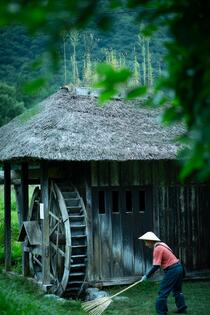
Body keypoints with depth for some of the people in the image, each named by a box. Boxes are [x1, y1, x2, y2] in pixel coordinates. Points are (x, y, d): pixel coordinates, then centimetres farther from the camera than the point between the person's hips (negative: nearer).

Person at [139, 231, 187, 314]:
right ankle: (182, 308, 32)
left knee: (163, 292, -2)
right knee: (177, 290, 23)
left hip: (172, 270, -10)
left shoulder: (157, 249, -17)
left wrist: (146, 276, -11)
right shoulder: (162, 244, 11)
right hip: (178, 267, 10)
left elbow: (156, 266, -19)